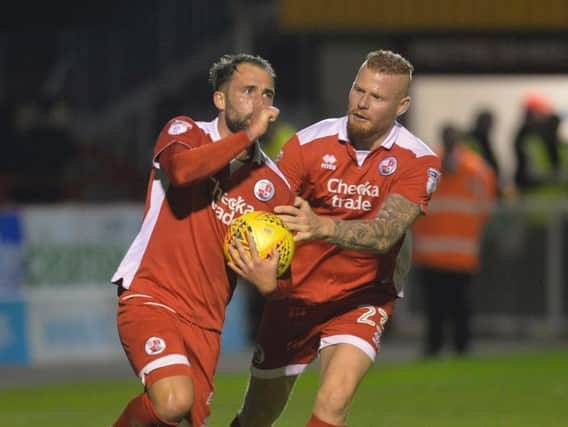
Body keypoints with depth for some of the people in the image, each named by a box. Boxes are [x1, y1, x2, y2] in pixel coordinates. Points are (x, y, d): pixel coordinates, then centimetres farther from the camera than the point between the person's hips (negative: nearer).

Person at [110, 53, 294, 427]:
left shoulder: (275, 187, 10)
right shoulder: (185, 132, 1)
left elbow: (276, 267, 13)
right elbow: (182, 169, -24)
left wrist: (267, 281, -12)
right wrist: (249, 133, -17)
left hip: (204, 323, 5)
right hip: (150, 299, -5)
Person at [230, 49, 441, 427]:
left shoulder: (418, 162, -14)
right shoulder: (309, 144, -11)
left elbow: (385, 233, -28)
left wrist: (323, 227, -48)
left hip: (362, 298, -2)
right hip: (295, 294, 2)